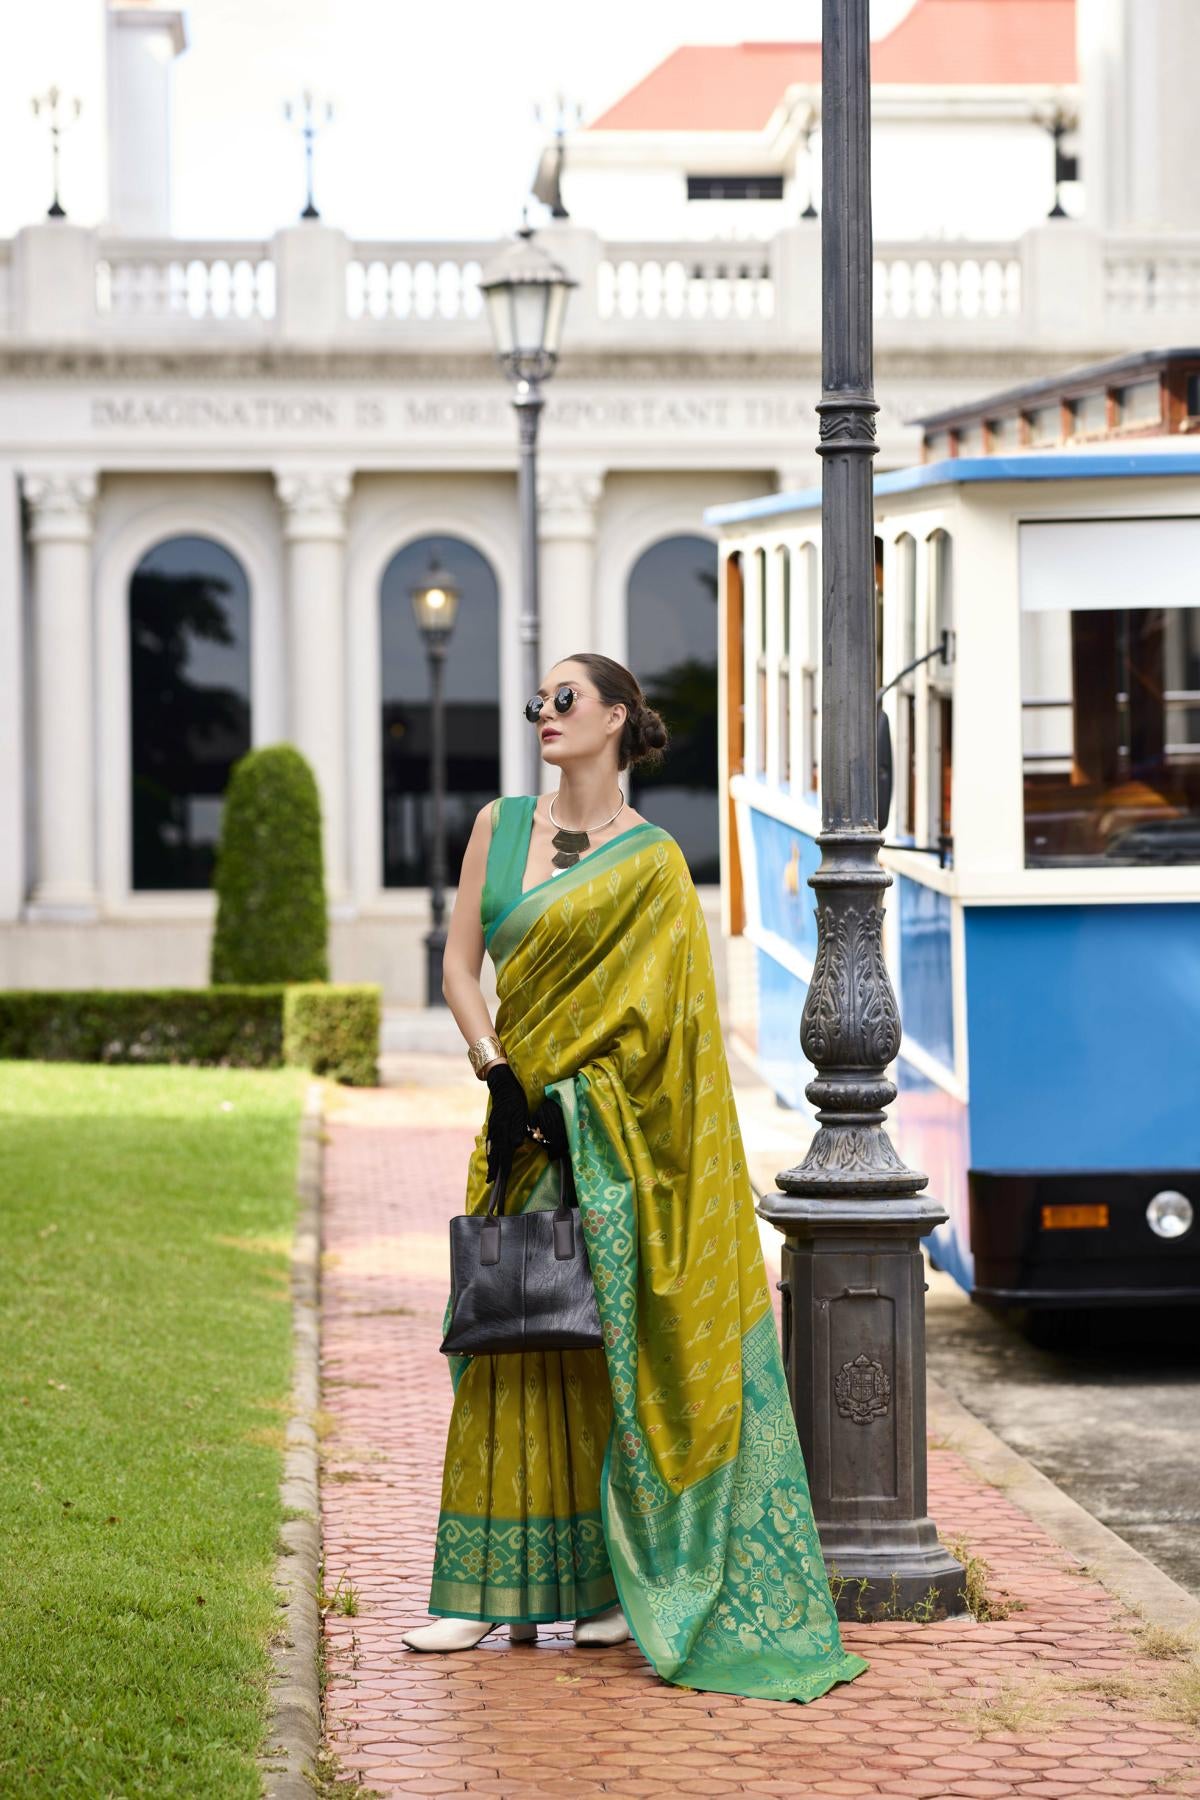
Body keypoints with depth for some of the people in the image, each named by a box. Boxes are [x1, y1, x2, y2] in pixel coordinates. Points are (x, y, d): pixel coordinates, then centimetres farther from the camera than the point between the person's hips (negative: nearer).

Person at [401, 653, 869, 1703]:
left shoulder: (652, 864, -2)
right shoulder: (500, 827, 10)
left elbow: (651, 1014, -6)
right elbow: (460, 966, 7)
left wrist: (544, 1082, -14)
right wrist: (497, 1068, -8)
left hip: (611, 1134, -4)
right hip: (522, 1118, 4)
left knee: (620, 1342, -3)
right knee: (514, 1341, 3)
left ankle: (631, 1582, 4)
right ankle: (501, 1588, 7)